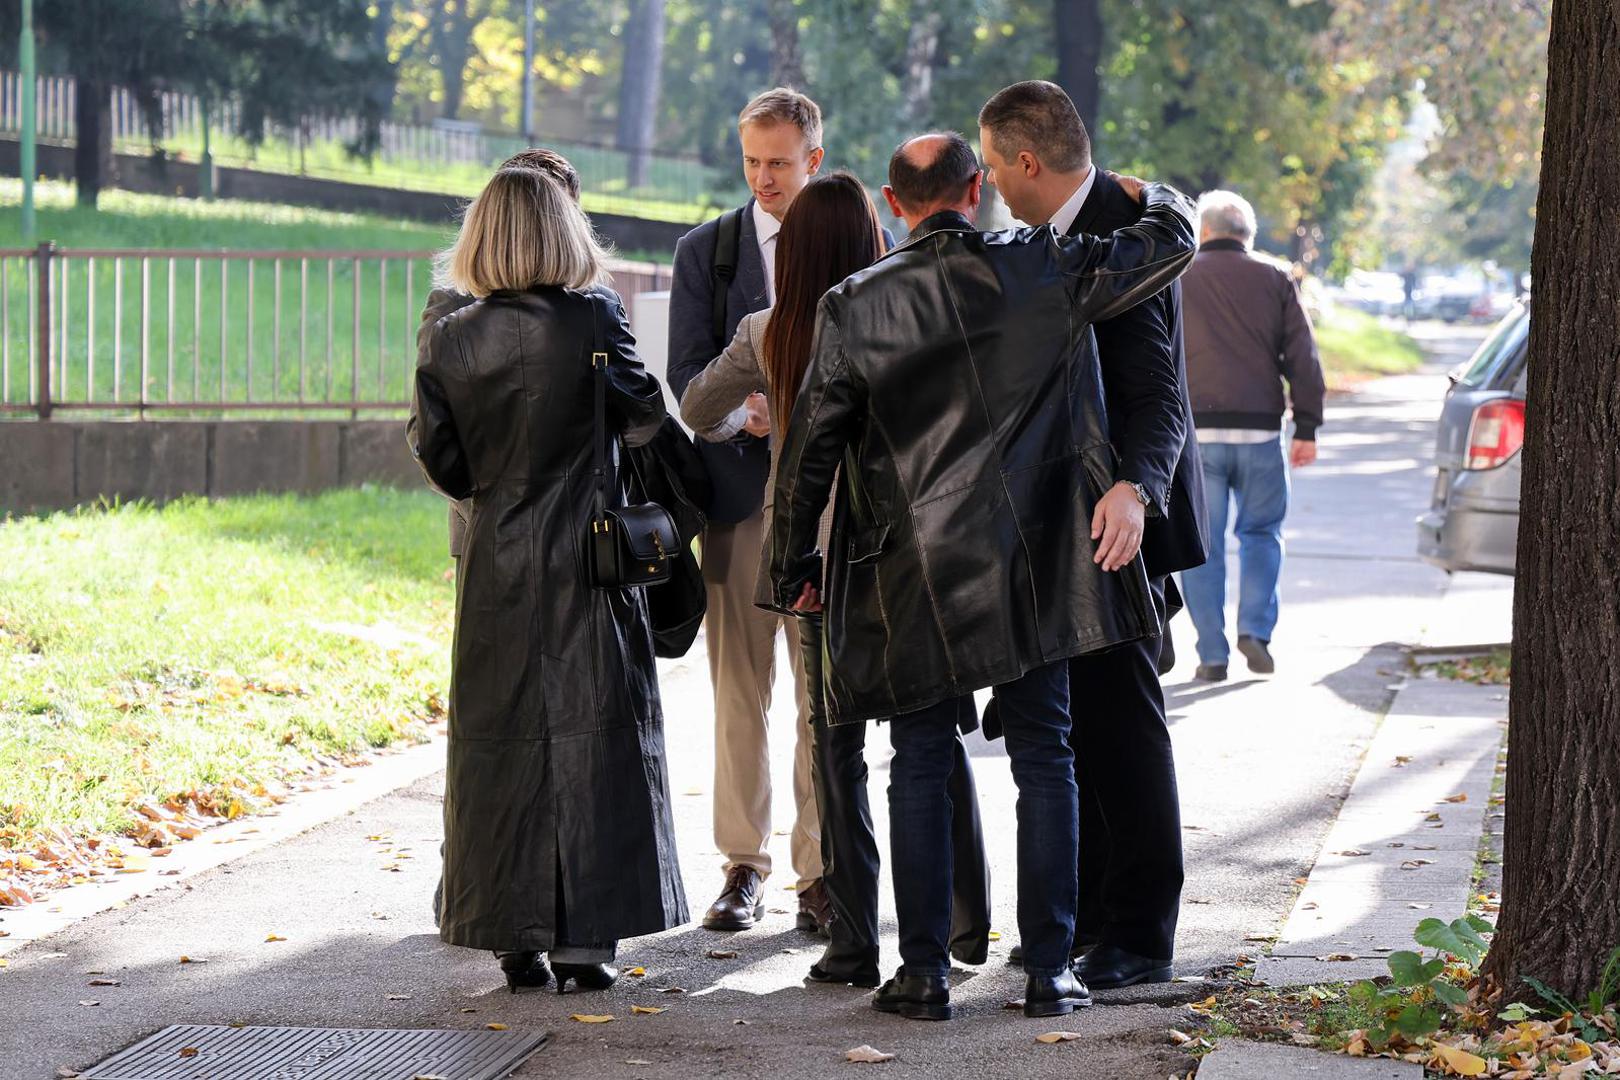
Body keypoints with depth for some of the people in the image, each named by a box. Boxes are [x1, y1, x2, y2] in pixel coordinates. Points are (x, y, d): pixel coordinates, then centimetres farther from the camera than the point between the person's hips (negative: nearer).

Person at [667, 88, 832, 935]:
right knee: (738, 690, 3)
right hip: (739, 488, 1)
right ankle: (743, 867, 11)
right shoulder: (705, 250, 9)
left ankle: (820, 870, 8)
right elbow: (687, 371, 3)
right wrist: (744, 408, -18)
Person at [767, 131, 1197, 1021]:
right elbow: (1171, 239, 7)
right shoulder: (1044, 270, -3)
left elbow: (809, 450, 1)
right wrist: (1155, 196, 30)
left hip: (915, 579, 0)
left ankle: (923, 972, 7)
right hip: (1036, 568, 1)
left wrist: (793, 572, 12)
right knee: (1043, 761, 8)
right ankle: (1049, 971, 8)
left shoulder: (855, 306, -4)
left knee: (920, 770, 8)